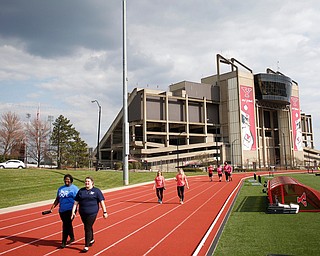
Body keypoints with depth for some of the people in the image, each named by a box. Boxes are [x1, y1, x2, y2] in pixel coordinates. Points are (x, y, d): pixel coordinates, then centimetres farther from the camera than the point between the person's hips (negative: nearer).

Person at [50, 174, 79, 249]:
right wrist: (52, 207, 9)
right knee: (67, 224, 15)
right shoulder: (60, 188, 16)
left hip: (70, 210, -6)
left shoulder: (74, 188, -1)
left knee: (66, 225, -6)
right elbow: (57, 199, 19)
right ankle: (72, 238, 33)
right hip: (62, 210, 6)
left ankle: (63, 242, 2)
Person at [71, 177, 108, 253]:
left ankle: (86, 246, 3)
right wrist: (73, 212, 0)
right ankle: (91, 240, 42)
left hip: (92, 213, -4)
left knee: (88, 228, -6)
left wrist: (104, 212, -4)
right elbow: (76, 202, 7)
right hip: (82, 213, 4)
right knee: (87, 227, 19)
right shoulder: (81, 191, 8)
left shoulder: (96, 191, -2)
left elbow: (101, 202, -2)